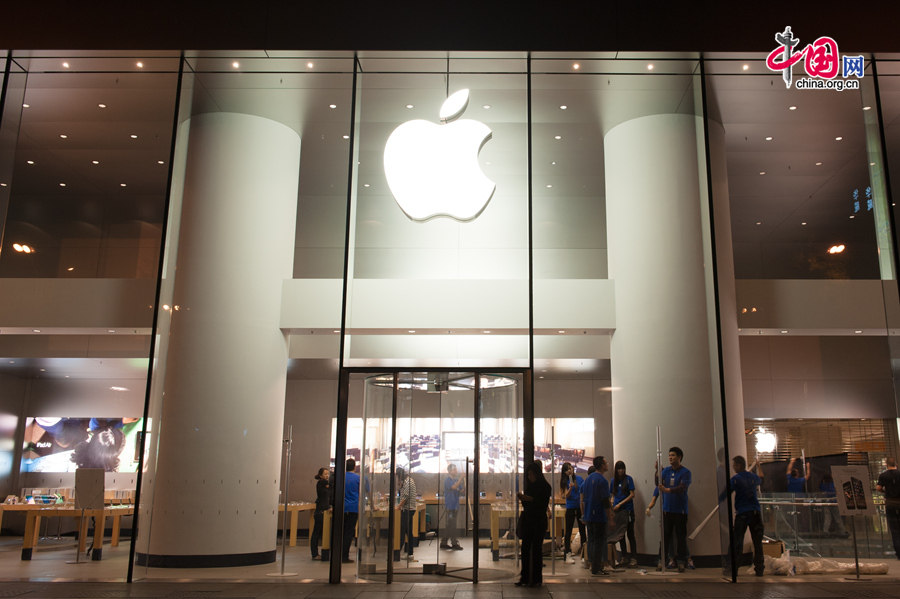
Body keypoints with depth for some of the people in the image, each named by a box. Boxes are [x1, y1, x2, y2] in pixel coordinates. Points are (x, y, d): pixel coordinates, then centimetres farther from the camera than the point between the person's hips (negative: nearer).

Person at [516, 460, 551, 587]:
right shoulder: (529, 486, 12)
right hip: (527, 520, 6)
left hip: (539, 521, -6)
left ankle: (536, 579, 4)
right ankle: (525, 577, 9)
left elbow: (543, 504, -12)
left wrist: (530, 499, -19)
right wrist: (522, 498, -4)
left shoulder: (545, 487, -6)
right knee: (525, 548, 3)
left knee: (536, 549, -3)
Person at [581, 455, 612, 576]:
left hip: (588, 516, 8)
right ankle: (597, 568, -1)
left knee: (591, 540, 13)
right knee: (599, 541, -3)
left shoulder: (588, 479, 12)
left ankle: (593, 565, 19)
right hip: (599, 516, -8)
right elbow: (605, 500, -17)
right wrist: (609, 515, -10)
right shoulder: (602, 480, -14)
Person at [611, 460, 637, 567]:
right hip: (617, 510, 4)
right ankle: (624, 558, 16)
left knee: (630, 534, -4)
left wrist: (620, 504, -12)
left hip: (628, 510, -4)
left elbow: (632, 495, -7)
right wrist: (611, 504, -1)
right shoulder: (614, 480, 11)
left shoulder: (628, 479, -2)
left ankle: (634, 559, -1)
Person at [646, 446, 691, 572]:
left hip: (680, 510, -3)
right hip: (667, 509, 3)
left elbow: (682, 488, -19)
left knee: (681, 536, 0)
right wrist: (653, 499, -16)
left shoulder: (685, 472, -5)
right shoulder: (666, 470, 9)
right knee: (665, 535, 4)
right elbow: (658, 484, 2)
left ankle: (681, 562, 8)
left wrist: (667, 490, -34)